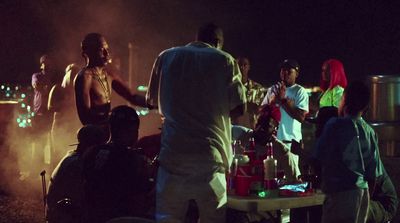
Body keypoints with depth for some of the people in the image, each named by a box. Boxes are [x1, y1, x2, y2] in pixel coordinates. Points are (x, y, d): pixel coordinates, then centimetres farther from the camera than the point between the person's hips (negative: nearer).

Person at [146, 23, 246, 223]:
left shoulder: (166, 56, 8)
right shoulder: (225, 61, 2)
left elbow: (153, 100, 17)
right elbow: (239, 108, 1)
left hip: (173, 152, 2)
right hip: (210, 156, -2)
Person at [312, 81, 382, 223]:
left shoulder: (336, 124, -7)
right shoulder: (370, 132, 9)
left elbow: (318, 159, -7)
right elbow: (373, 173, 11)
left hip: (341, 191, -6)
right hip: (363, 191, 6)